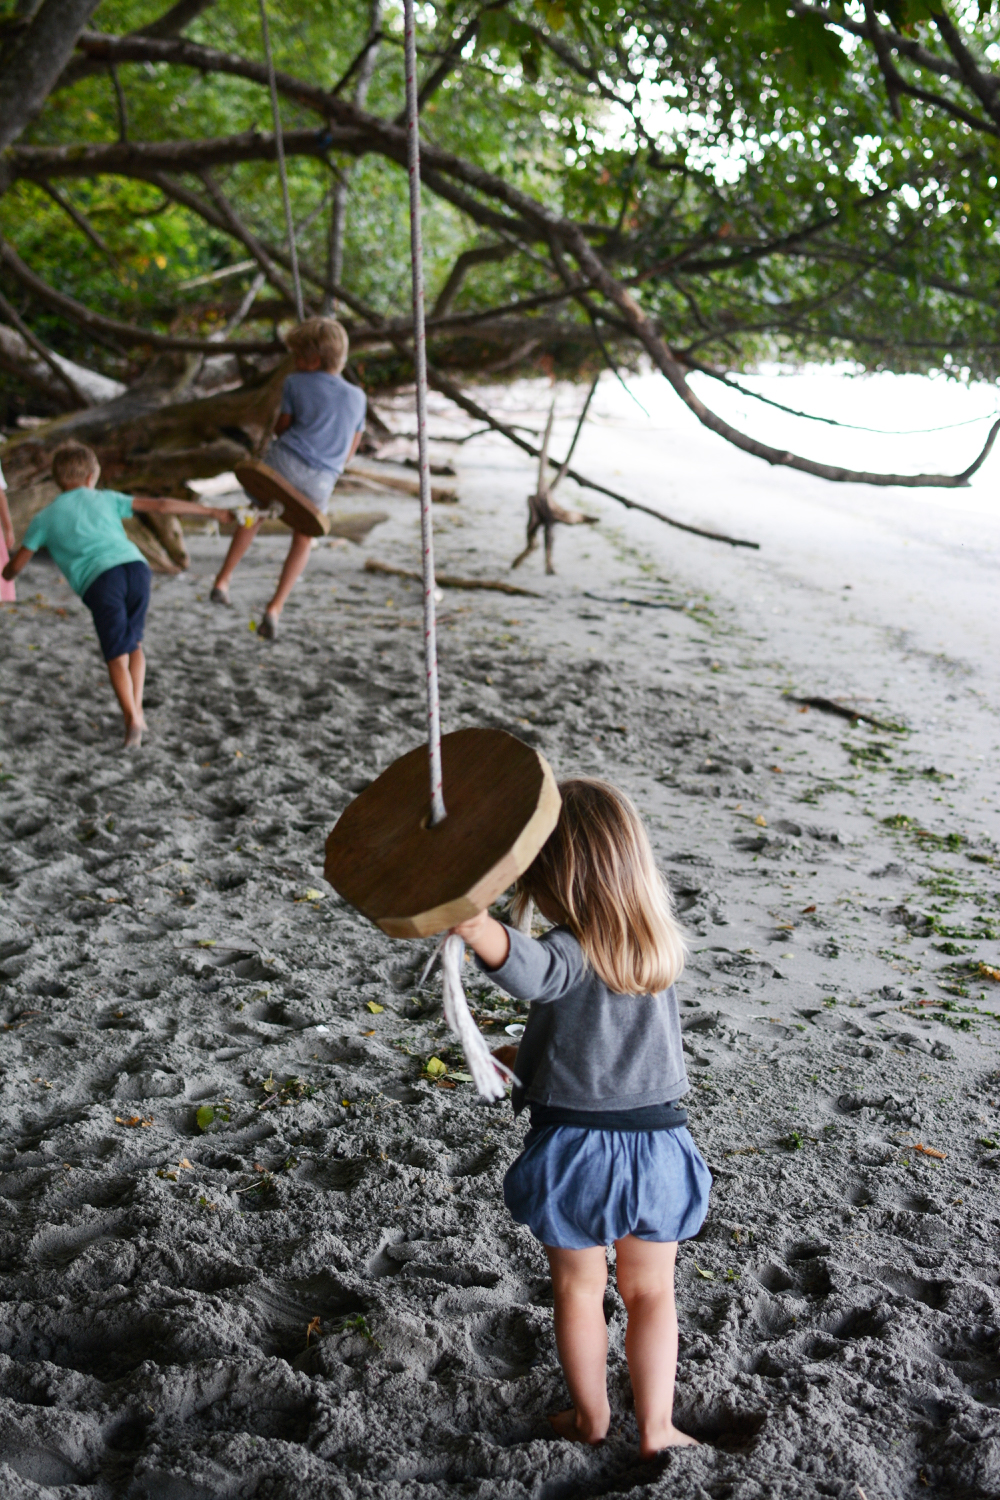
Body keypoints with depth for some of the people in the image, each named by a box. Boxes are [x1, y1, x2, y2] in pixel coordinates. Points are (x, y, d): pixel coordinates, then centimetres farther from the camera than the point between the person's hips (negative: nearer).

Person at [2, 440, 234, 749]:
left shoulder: (45, 518, 19)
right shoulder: (106, 499, 24)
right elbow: (160, 506, 20)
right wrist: (212, 512, 26)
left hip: (99, 581, -2)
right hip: (134, 565, 2)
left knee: (117, 656, -1)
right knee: (134, 644, 20)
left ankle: (132, 717, -20)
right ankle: (137, 708, 9)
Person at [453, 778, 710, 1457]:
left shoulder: (573, 952, -23)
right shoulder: (661, 939, -2)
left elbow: (532, 972, -48)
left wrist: (477, 925, -65)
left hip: (574, 1143, -4)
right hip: (658, 1141, 4)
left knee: (579, 1288, 19)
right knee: (651, 1292, 20)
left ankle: (591, 1417, 36)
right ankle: (656, 1428, 28)